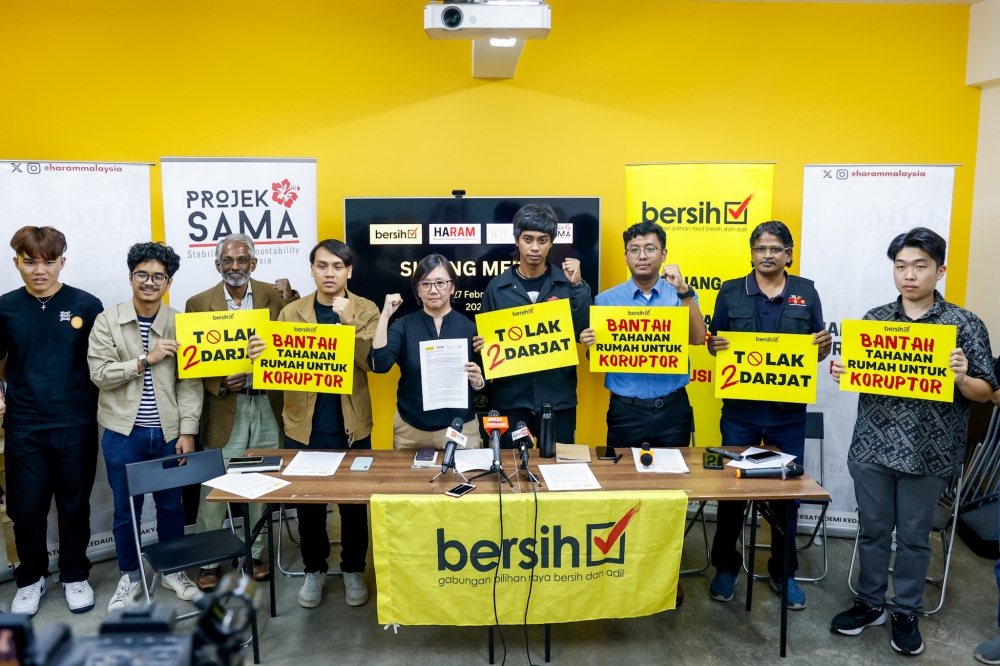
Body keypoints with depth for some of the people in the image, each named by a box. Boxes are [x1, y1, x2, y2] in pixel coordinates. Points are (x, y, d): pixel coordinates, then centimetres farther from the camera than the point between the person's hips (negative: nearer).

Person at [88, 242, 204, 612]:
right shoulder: (107, 321, -2)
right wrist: (145, 360, -19)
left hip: (169, 432, 1)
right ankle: (130, 575, 31)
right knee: (126, 510, 12)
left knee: (171, 505, 14)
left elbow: (190, 382, -3)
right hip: (124, 432, 0)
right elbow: (100, 373, -8)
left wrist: (188, 431, -7)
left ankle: (172, 570, 33)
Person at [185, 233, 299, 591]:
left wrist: (291, 300, -14)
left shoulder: (275, 294, 1)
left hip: (267, 405, 2)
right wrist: (220, 383, -17)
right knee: (213, 490, 5)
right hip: (225, 408, -1)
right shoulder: (199, 303, -1)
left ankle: (254, 551, 30)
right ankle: (207, 560, 22)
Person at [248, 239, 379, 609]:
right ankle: (314, 570, 31)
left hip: (351, 427, -1)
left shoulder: (366, 311, -2)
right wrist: (260, 354, -24)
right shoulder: (291, 313, 2)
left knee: (354, 503, 9)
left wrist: (350, 322, -26)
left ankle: (353, 570, 29)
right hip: (304, 427, 1)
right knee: (308, 504, 11)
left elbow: (373, 363, -14)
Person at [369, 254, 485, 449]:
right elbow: (379, 365, -16)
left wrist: (478, 381, -17)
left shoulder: (470, 327, -1)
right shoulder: (403, 326, -1)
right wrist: (385, 315, -17)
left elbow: (483, 384, 6)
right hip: (410, 431, 0)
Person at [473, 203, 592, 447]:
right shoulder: (497, 287, 2)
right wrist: (481, 346, -14)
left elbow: (584, 333, -7)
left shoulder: (566, 282, 1)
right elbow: (486, 337, 8)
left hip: (558, 398, 0)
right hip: (511, 398, 0)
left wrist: (577, 285, -13)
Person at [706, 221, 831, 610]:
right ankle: (726, 566, 25)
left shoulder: (806, 292, 4)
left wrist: (824, 346, -14)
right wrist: (715, 345, -16)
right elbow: (715, 344, 6)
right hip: (740, 409, -1)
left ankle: (783, 571, 27)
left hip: (789, 412, 1)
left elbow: (817, 349, 8)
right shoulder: (731, 292, 2)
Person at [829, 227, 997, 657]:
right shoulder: (873, 319, 3)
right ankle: (869, 604, 32)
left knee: (914, 536, 12)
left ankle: (906, 613, 29)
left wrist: (962, 378, -23)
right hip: (872, 445, 2)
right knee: (873, 529, 14)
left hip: (928, 452, -2)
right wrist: (841, 373, -10)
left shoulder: (965, 324, -4)